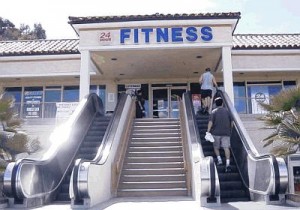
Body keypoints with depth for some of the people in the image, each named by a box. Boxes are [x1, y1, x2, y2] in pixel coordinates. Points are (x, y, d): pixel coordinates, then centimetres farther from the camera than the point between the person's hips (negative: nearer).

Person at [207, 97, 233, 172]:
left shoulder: (214, 111, -1)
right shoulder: (227, 111, 8)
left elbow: (210, 122, -11)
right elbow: (232, 122, 10)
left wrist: (208, 131, -10)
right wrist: (230, 129, 23)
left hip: (216, 132, -1)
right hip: (226, 133, 2)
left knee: (216, 147, 18)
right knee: (226, 147, -4)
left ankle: (219, 159, 7)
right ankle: (228, 163, -13)